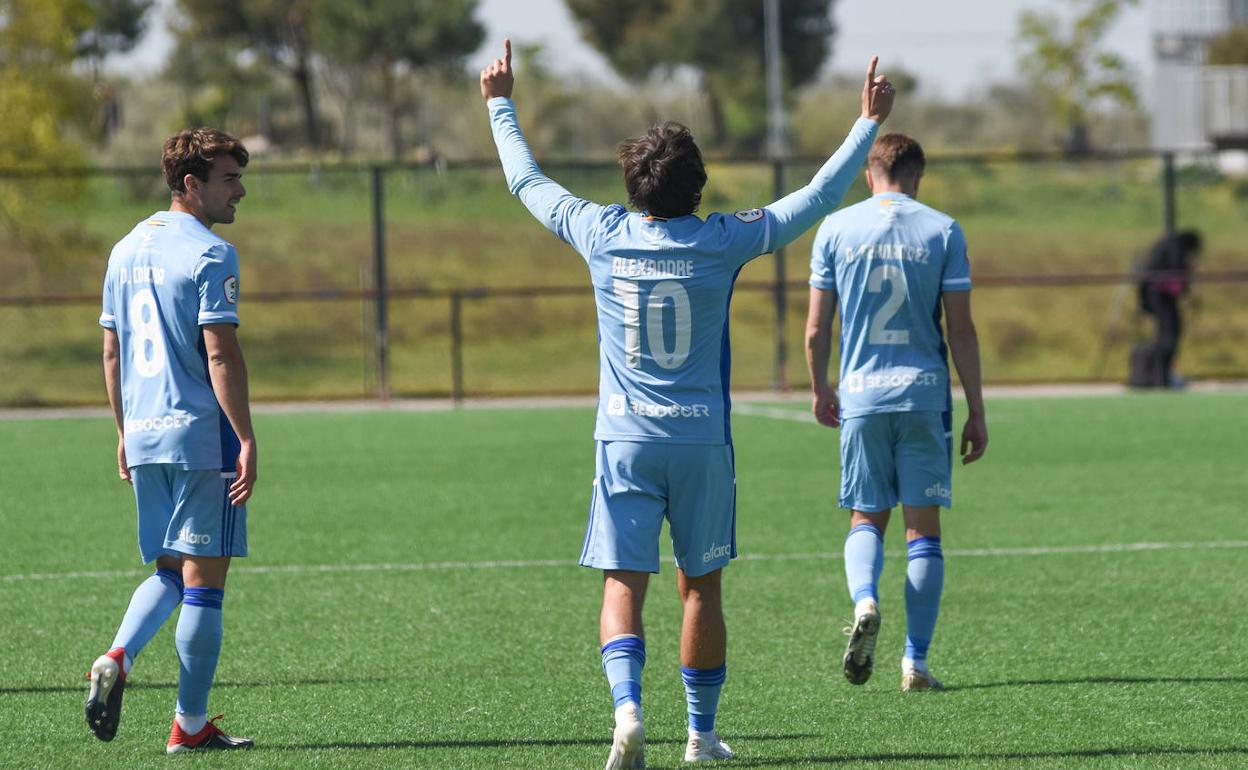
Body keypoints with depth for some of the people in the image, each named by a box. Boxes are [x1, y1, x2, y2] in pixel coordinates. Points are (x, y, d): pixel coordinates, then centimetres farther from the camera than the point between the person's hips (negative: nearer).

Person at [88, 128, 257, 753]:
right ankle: (190, 726, 2)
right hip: (201, 434, -7)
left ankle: (117, 658, -8)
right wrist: (246, 440, -15)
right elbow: (221, 356, -17)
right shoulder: (209, 255, -11)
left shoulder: (127, 251, 13)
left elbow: (112, 353, 16)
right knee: (203, 580, 0)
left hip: (143, 437, 7)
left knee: (169, 572, 18)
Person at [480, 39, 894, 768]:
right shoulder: (721, 242, -6)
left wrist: (501, 104, 28)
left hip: (626, 439, 0)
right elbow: (819, 197, 1)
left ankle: (628, 707, -26)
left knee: (623, 587, -3)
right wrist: (870, 121, 11)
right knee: (702, 588, 11)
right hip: (703, 439, 0)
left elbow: (526, 181, 14)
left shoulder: (603, 235, -2)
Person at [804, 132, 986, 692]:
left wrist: (820, 390, 20)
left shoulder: (836, 228, 3)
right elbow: (961, 330, -2)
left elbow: (817, 327, 4)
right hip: (925, 394, -1)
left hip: (861, 394, 1)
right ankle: (915, 662, 4)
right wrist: (977, 412, 4)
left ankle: (864, 599, -17)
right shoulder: (942, 231, 0)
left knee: (866, 519, 13)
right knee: (923, 525, 6)